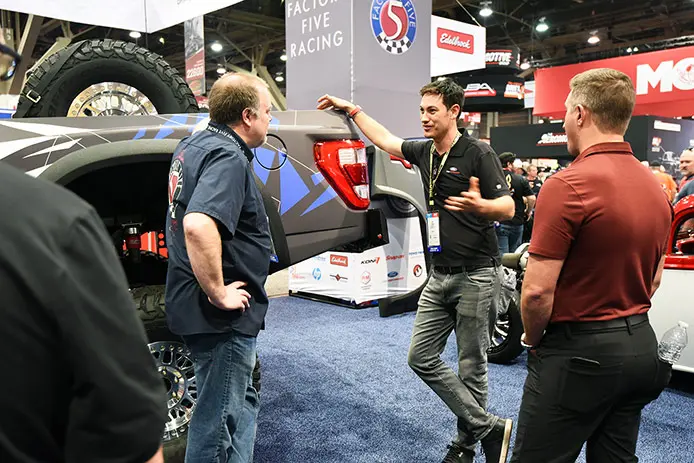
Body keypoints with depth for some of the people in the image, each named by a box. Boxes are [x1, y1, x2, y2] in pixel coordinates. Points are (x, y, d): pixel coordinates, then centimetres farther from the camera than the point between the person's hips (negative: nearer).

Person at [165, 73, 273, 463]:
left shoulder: (194, 144, 9)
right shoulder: (228, 156, -21)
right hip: (223, 315, -10)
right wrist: (219, 294, -26)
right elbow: (198, 227, -38)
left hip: (191, 302, 10)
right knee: (219, 418, 6)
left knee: (242, 404, 24)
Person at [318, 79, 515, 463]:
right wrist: (351, 110, 30)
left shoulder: (478, 154, -9)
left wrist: (479, 205, -33)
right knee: (421, 356, 3)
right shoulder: (424, 152, 10)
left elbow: (508, 208, -12)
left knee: (471, 365, 2)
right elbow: (385, 139, 26)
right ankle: (488, 428, 10)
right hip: (440, 274, 7)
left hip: (475, 275, -7)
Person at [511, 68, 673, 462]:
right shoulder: (655, 186, 7)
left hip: (578, 354, -8)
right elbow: (654, 279, 16)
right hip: (641, 346, 8)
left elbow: (538, 290, -21)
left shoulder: (568, 185, -19)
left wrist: (534, 338, -3)